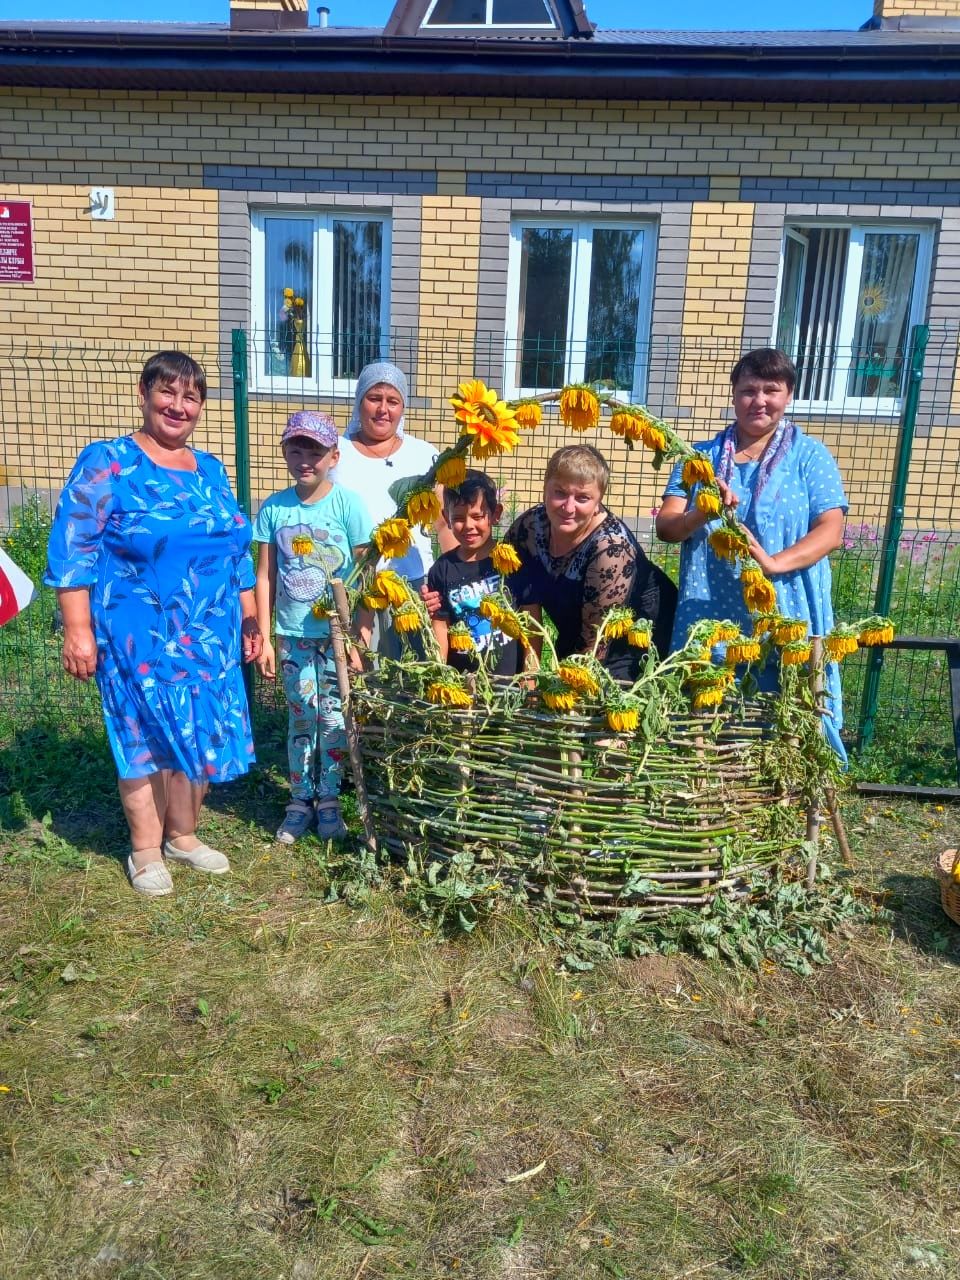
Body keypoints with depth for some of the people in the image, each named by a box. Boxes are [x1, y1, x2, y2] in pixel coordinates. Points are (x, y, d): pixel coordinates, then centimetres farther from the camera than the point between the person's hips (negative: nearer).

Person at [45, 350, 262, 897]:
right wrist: (78, 630, -15)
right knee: (147, 735, 3)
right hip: (139, 636, -5)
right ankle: (146, 850, 21)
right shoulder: (107, 462, -6)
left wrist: (250, 621, 14)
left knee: (201, 733, 10)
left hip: (209, 634, 5)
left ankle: (183, 835, 30)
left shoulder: (211, 470, 12)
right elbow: (72, 550, -10)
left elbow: (238, 553, 16)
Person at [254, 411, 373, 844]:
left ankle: (329, 800, 21)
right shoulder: (274, 508, 0)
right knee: (301, 718, 10)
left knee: (333, 718, 5)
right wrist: (264, 638, 1)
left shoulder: (347, 503, -7)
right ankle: (299, 801, 23)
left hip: (338, 632, -2)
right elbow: (265, 577, 3)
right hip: (294, 634, 2)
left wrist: (363, 635, -8)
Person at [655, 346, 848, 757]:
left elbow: (831, 531, -4)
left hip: (785, 623, -1)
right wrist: (702, 515, -19)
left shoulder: (810, 456, 6)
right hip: (708, 622, 2)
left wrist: (775, 563, -21)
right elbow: (665, 526, 3)